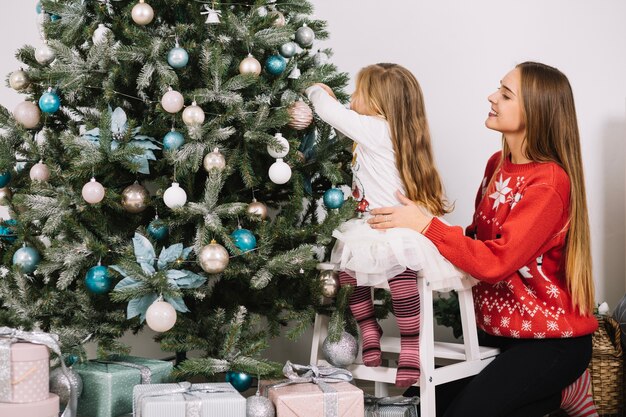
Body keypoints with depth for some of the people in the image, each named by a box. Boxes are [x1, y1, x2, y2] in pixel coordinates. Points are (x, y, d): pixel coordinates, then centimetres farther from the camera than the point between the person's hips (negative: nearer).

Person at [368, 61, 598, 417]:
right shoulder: (498, 164, 5)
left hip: (552, 340, -8)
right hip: (503, 331, 8)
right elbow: (481, 236, 10)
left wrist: (426, 224, -25)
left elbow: (496, 261, -26)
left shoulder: (549, 182, -21)